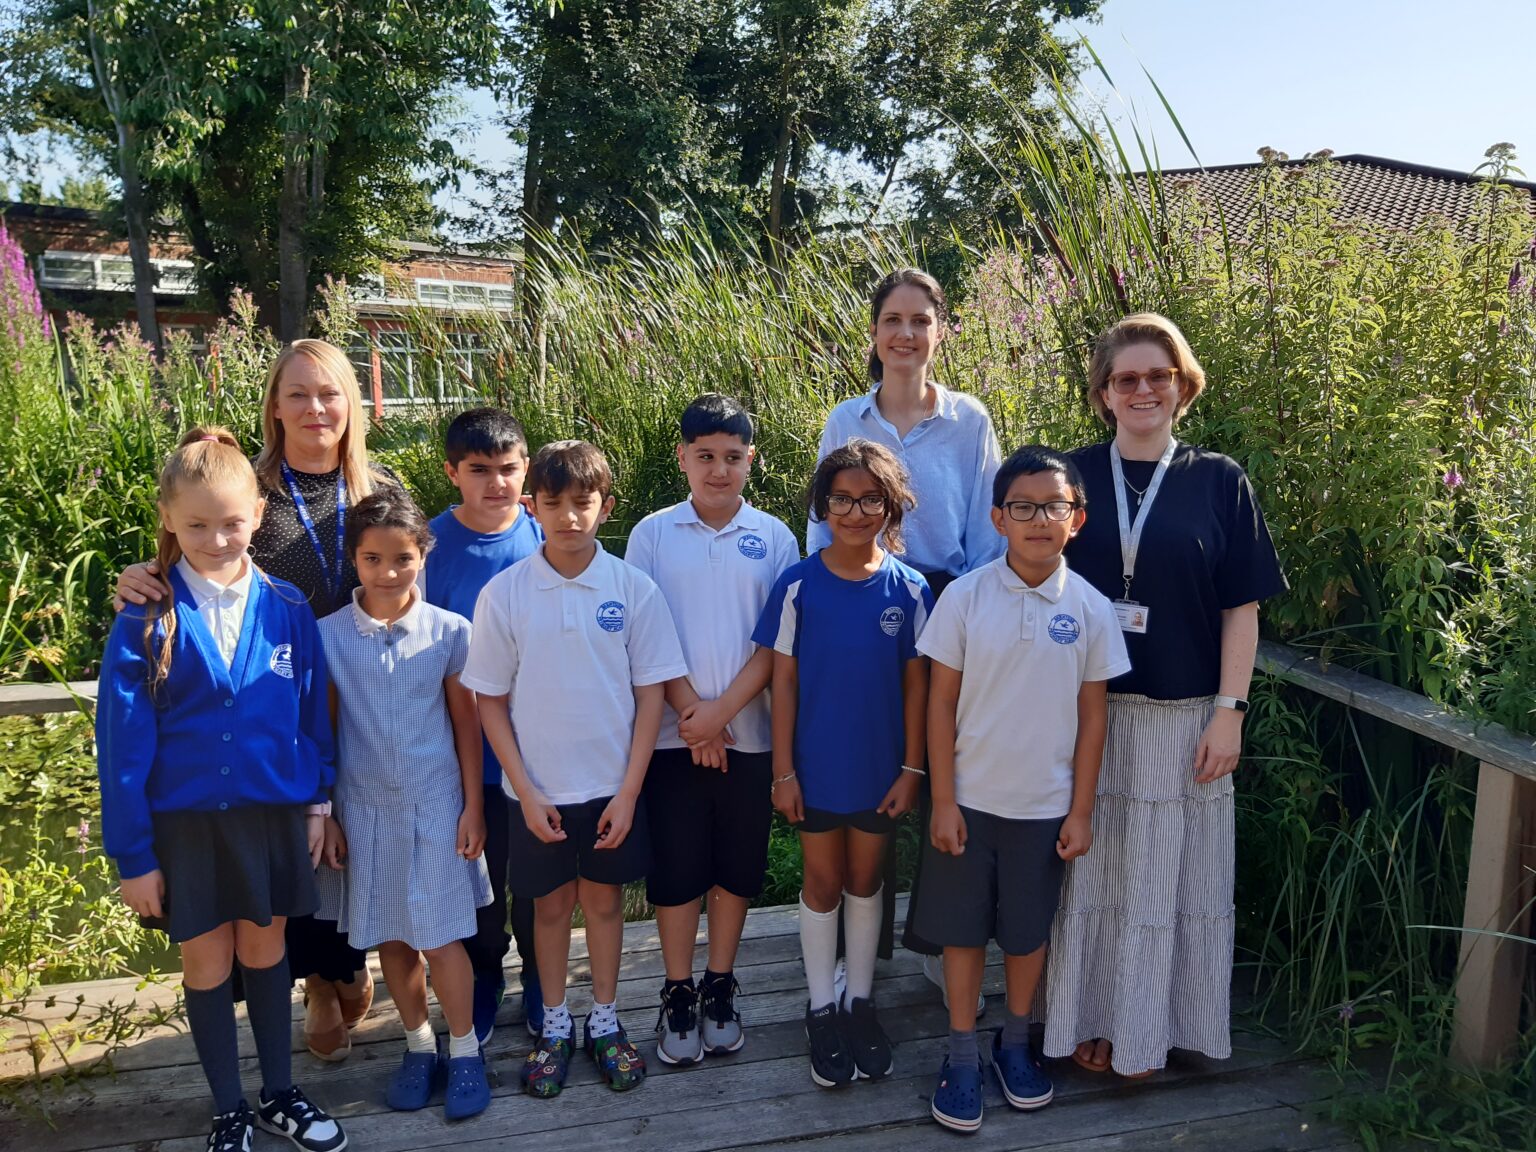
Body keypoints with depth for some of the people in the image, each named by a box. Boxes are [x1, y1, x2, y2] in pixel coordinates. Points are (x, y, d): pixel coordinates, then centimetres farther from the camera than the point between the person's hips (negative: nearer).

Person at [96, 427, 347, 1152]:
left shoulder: (286, 609, -7)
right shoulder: (145, 621, -11)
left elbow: (312, 712, 3)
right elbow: (123, 745, -8)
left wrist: (317, 801, 5)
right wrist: (133, 854, -6)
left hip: (274, 814, 1)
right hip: (185, 822, -1)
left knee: (265, 952, 17)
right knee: (208, 965, 13)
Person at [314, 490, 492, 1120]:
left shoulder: (450, 631, -7)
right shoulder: (328, 635, -5)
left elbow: (466, 723, -1)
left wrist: (473, 807, -1)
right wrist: (324, 816, 2)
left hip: (436, 806, -1)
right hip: (365, 809, 2)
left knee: (441, 938, 2)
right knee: (392, 937, 13)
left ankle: (464, 1051, 21)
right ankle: (419, 1045, 31)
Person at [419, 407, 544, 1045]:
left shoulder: (546, 538, -7)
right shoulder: (432, 544, -8)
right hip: (466, 749, 0)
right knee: (477, 873, 16)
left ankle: (539, 978, 38)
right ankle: (483, 981, 39)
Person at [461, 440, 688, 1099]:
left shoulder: (633, 588, -8)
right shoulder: (504, 593, -8)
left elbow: (650, 694, -4)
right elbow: (490, 700, -3)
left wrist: (629, 791, -8)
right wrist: (525, 791, -7)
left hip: (614, 787, 0)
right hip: (538, 792, 0)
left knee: (604, 898, 14)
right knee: (551, 903, 14)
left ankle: (604, 1022, 33)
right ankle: (554, 1027, 33)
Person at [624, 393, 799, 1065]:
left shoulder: (773, 538, 2)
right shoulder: (653, 534, 1)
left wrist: (722, 711, -12)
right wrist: (691, 710, -10)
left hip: (750, 733, 1)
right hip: (674, 732, -1)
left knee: (738, 866, 10)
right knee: (675, 868, 6)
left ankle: (720, 989, 27)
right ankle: (678, 996, 22)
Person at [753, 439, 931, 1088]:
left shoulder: (908, 590, -8)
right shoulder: (797, 586, -10)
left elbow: (917, 684, -3)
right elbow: (784, 681, -7)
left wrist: (912, 768, -3)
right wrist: (783, 771, -6)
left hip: (881, 767, 1)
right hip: (816, 766, -1)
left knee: (865, 880, 17)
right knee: (822, 883, 13)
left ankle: (861, 1001, 34)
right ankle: (822, 1009, 30)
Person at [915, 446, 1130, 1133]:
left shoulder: (1089, 608, -6)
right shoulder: (965, 598, -10)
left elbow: (1091, 715, 0)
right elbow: (941, 703, -5)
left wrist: (1081, 811, 0)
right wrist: (942, 801, -6)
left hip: (1046, 806, 1)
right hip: (970, 799, -1)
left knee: (1029, 931, 15)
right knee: (963, 929, 10)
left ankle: (1015, 1042, 38)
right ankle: (962, 1056, 28)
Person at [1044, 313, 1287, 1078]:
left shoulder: (1218, 481, 1)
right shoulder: (1074, 476, 2)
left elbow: (1241, 607, 0)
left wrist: (1230, 712, -6)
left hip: (1182, 716, 0)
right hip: (1086, 711, 1)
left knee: (1167, 874, 9)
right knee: (1090, 870, 9)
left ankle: (1150, 1028, 26)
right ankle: (1089, 1019, 25)